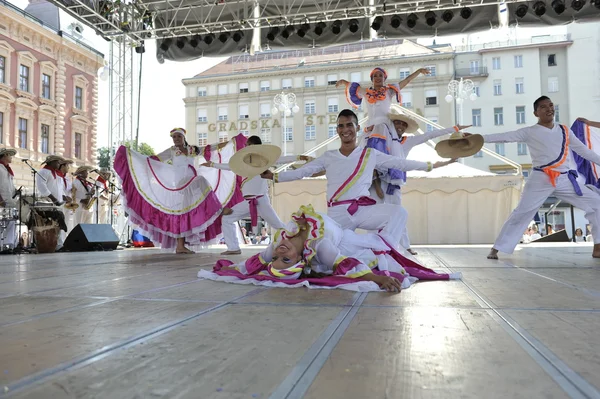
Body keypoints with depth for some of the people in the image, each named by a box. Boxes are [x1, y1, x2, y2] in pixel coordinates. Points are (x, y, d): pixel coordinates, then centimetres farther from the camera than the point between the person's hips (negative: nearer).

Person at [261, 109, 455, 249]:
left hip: (364, 209, -1)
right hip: (337, 213, 1)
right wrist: (275, 176, 8)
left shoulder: (370, 154, 9)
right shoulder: (328, 157, 12)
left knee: (399, 212, -25)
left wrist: (430, 165, 8)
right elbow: (301, 172, 13)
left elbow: (400, 163, 10)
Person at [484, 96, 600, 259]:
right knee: (521, 213, -7)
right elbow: (504, 137, -7)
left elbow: (583, 149, 20)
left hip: (565, 180, 5)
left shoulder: (564, 131, 13)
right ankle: (495, 249, 1)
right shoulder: (530, 132, 0)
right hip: (541, 180, -4)